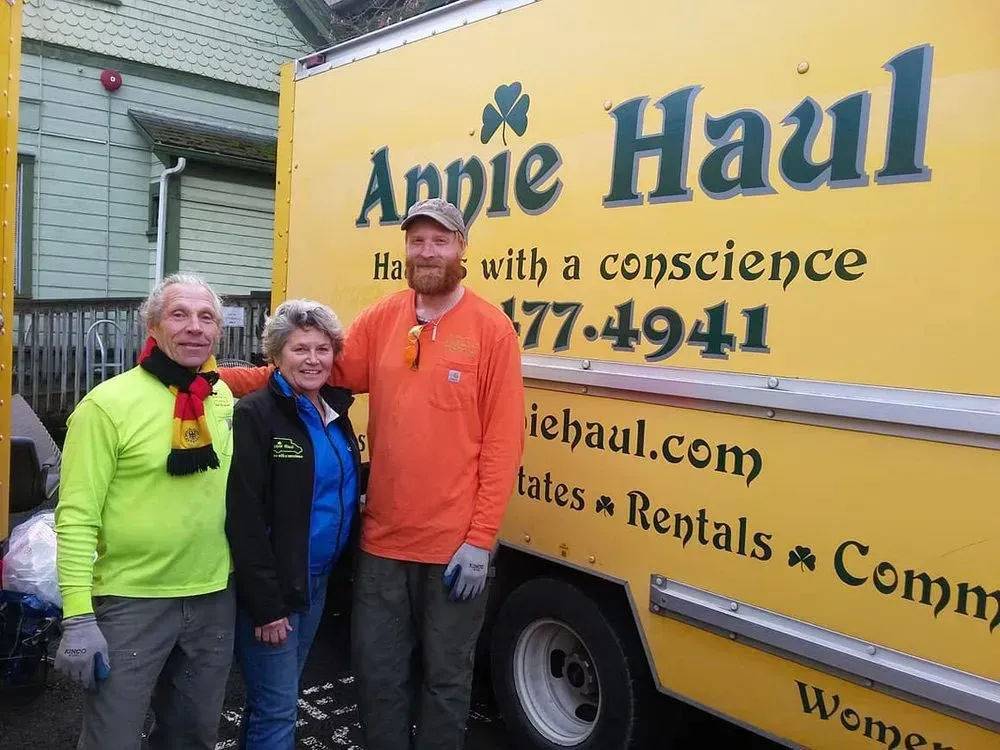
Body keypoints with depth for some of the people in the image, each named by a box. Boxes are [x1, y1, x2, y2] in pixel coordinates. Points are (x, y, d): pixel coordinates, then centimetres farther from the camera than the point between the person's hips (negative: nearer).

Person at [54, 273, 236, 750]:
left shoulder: (225, 399, 3)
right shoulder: (109, 404, -13)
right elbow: (77, 516, -13)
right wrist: (77, 615, -17)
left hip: (215, 598, 5)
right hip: (130, 602, -5)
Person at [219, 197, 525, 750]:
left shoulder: (492, 329, -8)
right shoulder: (380, 319, 3)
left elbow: (502, 444, -10)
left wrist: (480, 539, -12)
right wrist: (218, 378, -4)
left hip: (455, 546, -3)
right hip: (382, 540, 3)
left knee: (445, 678, 15)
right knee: (377, 674, 17)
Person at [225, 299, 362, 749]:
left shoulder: (336, 410, 6)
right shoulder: (255, 415, -16)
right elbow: (244, 517, -20)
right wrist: (265, 603, -20)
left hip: (318, 582, 7)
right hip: (272, 588, -7)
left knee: (272, 698, 21)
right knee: (277, 708, 1)